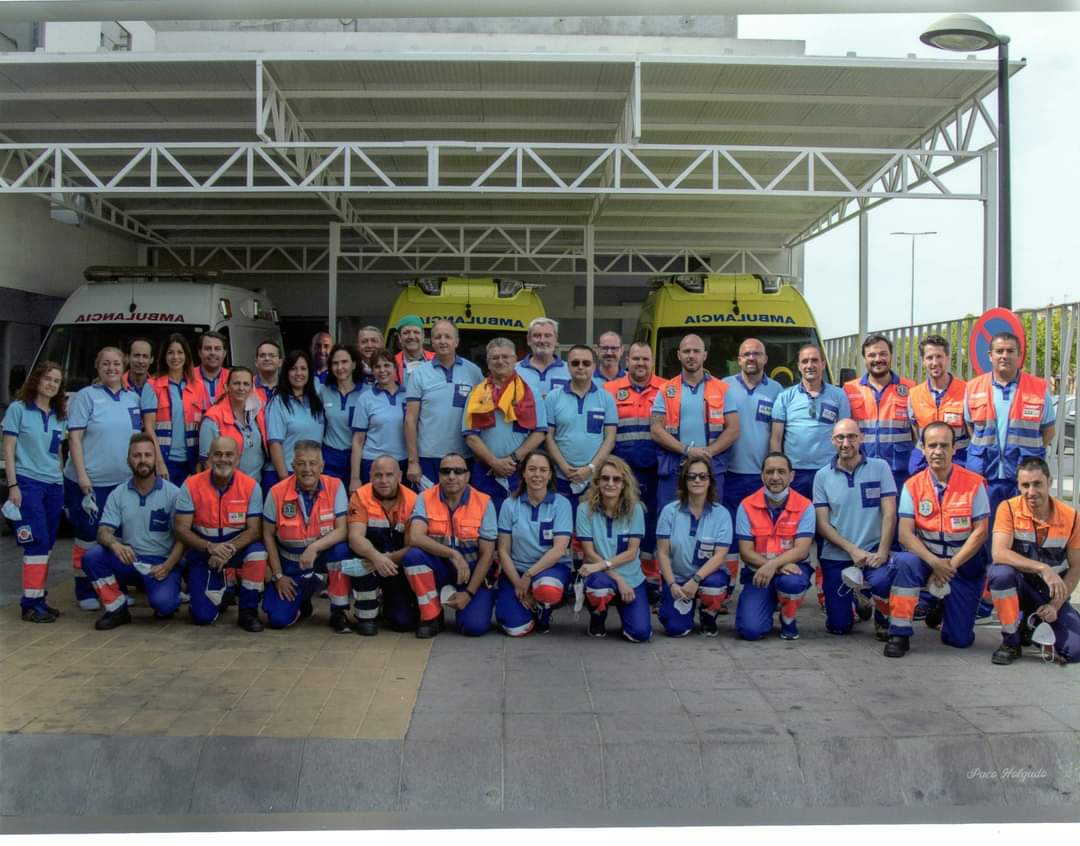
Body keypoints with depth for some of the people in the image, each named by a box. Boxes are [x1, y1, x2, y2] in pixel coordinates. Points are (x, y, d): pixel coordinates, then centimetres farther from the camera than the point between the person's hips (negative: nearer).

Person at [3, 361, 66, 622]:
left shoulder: (60, 416, 14)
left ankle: (38, 598, 12)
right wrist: (12, 485, -11)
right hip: (28, 483, -6)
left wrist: (61, 483, 14)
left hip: (54, 485, 6)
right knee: (38, 544, -10)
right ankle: (31, 603, -6)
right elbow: (9, 450, -4)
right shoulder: (18, 409, -2)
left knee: (47, 545, 5)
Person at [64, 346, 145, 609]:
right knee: (89, 537, -1)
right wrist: (82, 476, -15)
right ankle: (85, 592, 9)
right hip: (91, 481, -5)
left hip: (124, 481, 5)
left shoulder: (133, 398, 12)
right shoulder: (86, 396, -4)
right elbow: (74, 438, -8)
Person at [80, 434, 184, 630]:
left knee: (162, 602, -31)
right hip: (129, 560, 3)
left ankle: (168, 602, 10)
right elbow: (103, 532, -2)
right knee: (91, 556, -24)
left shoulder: (172, 493, -3)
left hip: (161, 563, -3)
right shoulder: (118, 494, 6)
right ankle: (117, 609, -5)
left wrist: (167, 566, -20)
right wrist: (114, 544, -27)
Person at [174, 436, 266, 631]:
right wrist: (210, 547, -28)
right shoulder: (191, 485, -11)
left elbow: (254, 529, -14)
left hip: (238, 547, 0)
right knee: (202, 617, -11)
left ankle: (247, 612, -11)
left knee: (257, 552, -35)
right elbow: (181, 529, -12)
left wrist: (229, 549, -31)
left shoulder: (250, 486, -12)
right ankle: (220, 590, 28)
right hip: (203, 551, 0)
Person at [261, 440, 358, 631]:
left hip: (324, 558, 0)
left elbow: (342, 530, -18)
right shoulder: (277, 493, -12)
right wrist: (278, 576, -5)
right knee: (277, 620, -14)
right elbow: (268, 535, -3)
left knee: (342, 549, -35)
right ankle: (302, 600, 24)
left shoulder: (335, 487, -13)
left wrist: (315, 547, -34)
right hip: (291, 567, 1)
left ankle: (339, 612, -12)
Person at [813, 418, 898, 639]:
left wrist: (882, 552, -18)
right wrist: (852, 550, -14)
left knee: (881, 581, -35)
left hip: (873, 552, -1)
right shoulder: (823, 476, 1)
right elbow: (822, 524, -2)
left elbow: (889, 513, -6)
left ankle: (882, 619, 1)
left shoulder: (880, 467, -1)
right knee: (838, 626, -1)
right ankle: (857, 596, 35)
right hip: (836, 557, 1)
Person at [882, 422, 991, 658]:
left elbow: (980, 532, -10)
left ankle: (942, 608, 33)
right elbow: (905, 533, -12)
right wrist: (934, 562, -26)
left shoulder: (974, 484, -8)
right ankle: (899, 634, -20)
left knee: (960, 639, -3)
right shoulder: (913, 486, -5)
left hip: (965, 562, 0)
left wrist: (952, 565, -18)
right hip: (928, 557, 1)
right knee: (905, 562, -36)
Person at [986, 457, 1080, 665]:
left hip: (1053, 593, 2)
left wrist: (1055, 605, -10)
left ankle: (1036, 625, 16)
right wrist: (1042, 568, -35)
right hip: (1019, 586, -1)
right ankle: (1011, 641, -13)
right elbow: (999, 554, -26)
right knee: (1001, 572, -37)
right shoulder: (1009, 509, -13)